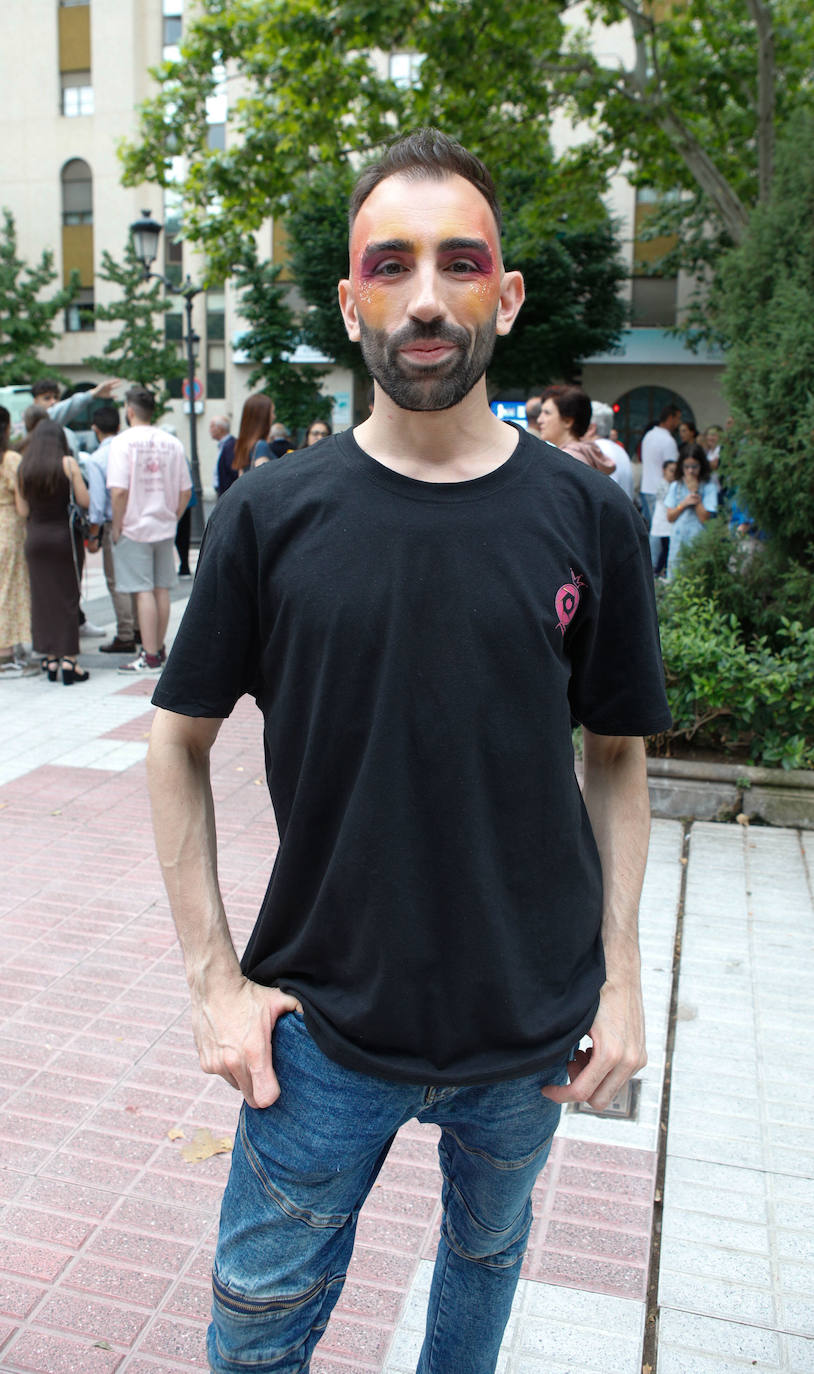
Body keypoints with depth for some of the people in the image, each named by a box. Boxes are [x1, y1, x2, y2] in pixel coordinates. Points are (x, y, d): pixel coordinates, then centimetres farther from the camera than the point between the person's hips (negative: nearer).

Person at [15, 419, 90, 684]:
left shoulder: (23, 468, 3)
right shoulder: (68, 464, -6)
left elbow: (23, 510, 2)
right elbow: (84, 501, -7)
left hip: (34, 538, 3)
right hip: (62, 535, -3)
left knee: (42, 599, 9)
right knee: (67, 598, 2)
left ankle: (51, 659, 13)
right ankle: (68, 659, -1)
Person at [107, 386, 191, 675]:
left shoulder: (123, 442, -11)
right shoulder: (172, 442, 4)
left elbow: (118, 491, -18)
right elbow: (185, 491, 4)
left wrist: (117, 525, -7)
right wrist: (172, 518, 14)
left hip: (135, 527, -5)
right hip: (164, 527, 5)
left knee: (144, 592, -3)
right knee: (161, 589, 12)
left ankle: (150, 657, -2)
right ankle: (158, 648, 23)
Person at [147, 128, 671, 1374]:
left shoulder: (589, 518, -7)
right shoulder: (274, 514, -10)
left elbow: (617, 756, 1)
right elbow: (181, 740, -2)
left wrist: (621, 977, -2)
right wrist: (215, 977, -5)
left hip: (534, 1026, 2)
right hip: (326, 1021, -1)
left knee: (488, 1249, 26)